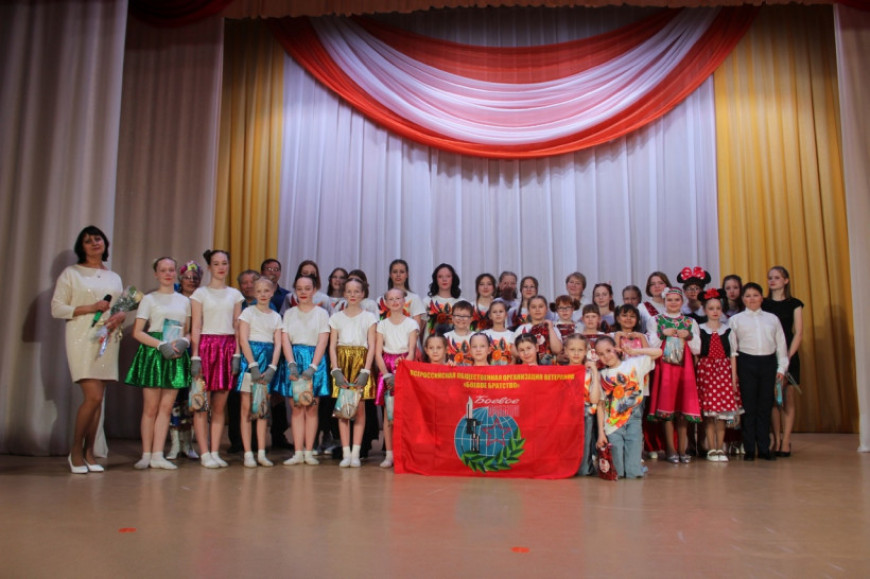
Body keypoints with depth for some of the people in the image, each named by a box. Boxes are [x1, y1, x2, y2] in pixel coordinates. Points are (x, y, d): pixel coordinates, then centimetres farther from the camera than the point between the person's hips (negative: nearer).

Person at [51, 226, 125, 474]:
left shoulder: (114, 278, 17)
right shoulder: (71, 273, 4)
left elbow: (123, 309, 17)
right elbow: (57, 308, -2)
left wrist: (119, 317, -6)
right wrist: (89, 308, -14)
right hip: (82, 339, -4)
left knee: (97, 399, 4)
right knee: (93, 397, -13)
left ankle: (89, 453, 13)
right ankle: (75, 451, 6)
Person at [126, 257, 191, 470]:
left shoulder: (184, 301, 15)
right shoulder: (149, 299, 4)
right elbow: (137, 332, -2)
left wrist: (185, 341, -5)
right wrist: (161, 345, -14)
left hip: (176, 356, 3)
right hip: (153, 354, -3)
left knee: (166, 407, 2)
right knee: (151, 407, -1)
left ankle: (158, 455, 6)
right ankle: (146, 454, 8)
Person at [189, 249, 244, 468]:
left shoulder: (235, 294, 13)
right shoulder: (200, 293, 4)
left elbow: (237, 327, 10)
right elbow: (195, 328, -1)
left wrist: (237, 354, 1)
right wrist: (195, 357, -9)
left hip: (228, 348, 3)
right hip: (207, 346, -3)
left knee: (220, 406, 5)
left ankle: (215, 452, 11)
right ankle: (204, 453, 3)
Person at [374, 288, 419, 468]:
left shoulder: (411, 324, 4)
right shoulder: (382, 325, 8)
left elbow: (411, 352, -2)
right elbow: (378, 353, 2)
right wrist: (387, 375, -10)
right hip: (387, 370, 1)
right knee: (388, 413, 0)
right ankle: (389, 454, 5)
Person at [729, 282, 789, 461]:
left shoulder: (772, 318, 14)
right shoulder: (735, 319, 8)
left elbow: (781, 343, 13)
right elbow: (731, 346, 3)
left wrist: (781, 367, 5)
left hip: (768, 362, 2)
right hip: (746, 363, -2)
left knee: (765, 406, 5)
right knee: (748, 406, 0)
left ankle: (764, 448, 13)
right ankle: (749, 449, 6)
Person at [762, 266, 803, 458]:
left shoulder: (794, 303, 5)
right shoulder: (763, 304, 8)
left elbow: (798, 333, -1)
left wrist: (788, 356, -11)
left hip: (788, 354, -1)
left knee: (787, 398, 0)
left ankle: (786, 442, 3)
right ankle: (776, 440, 8)